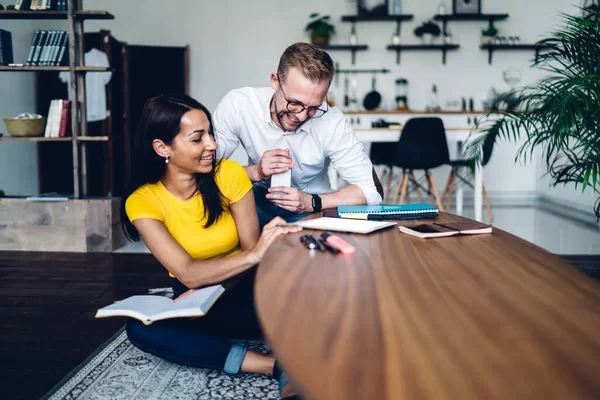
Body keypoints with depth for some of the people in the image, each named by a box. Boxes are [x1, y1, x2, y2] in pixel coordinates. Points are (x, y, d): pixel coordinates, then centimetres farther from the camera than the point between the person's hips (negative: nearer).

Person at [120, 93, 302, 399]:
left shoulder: (229, 174, -13)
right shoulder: (142, 200, -15)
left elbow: (251, 247, -13)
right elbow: (187, 273, -27)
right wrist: (254, 255, -44)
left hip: (246, 290, -1)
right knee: (141, 328, -31)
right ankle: (275, 366, -33)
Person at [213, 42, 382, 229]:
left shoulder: (332, 122, -21)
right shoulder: (236, 105, -19)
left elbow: (371, 191, -17)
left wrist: (311, 202, -29)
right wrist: (255, 172, -30)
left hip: (311, 213, 0)